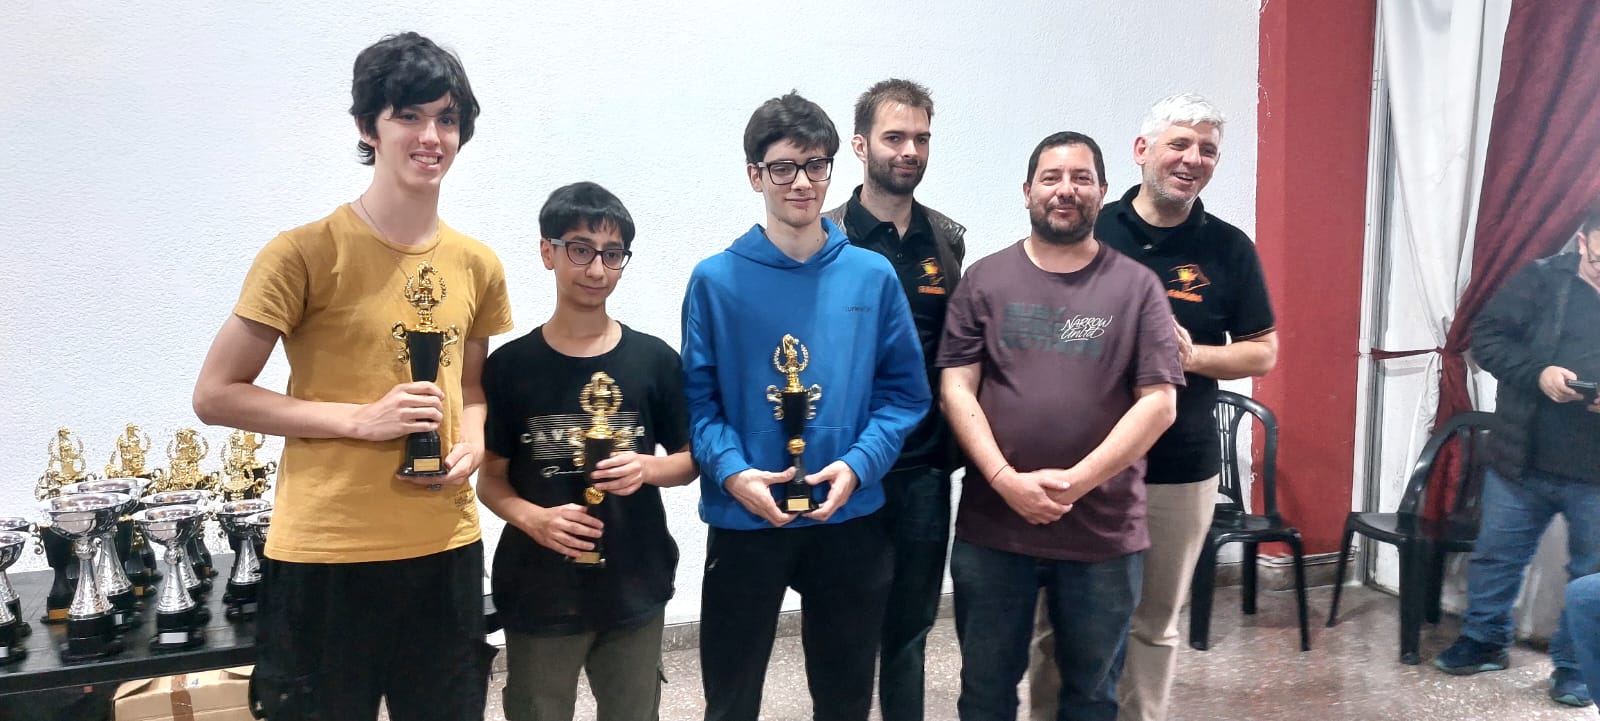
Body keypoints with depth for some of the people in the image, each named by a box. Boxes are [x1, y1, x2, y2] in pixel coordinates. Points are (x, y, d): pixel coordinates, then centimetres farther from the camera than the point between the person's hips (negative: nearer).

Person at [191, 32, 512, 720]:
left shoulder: (477, 265, 5)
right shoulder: (305, 252, -10)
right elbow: (215, 395, -7)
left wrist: (471, 443, -2)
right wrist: (360, 418, -17)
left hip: (446, 547, 5)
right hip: (324, 556, -4)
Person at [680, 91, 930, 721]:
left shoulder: (872, 276, 0)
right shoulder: (715, 280, -5)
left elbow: (904, 390, 0)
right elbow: (698, 396, -5)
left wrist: (858, 464, -15)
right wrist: (731, 471, -20)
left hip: (851, 517, 2)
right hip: (743, 519, -1)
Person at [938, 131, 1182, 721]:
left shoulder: (1136, 286, 1)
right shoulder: (985, 280, 3)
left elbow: (1158, 403, -5)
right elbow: (956, 389, -2)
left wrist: (1077, 482, -15)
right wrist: (1007, 481, -15)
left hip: (1104, 533, 0)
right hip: (992, 526, 1)